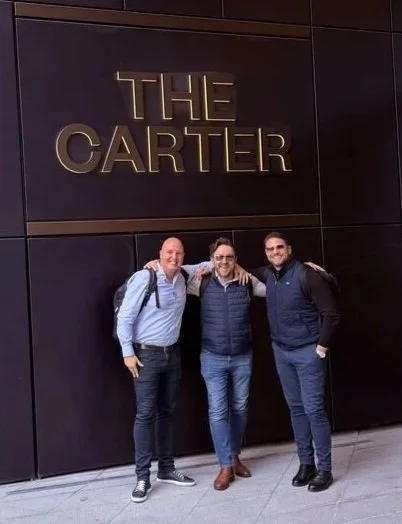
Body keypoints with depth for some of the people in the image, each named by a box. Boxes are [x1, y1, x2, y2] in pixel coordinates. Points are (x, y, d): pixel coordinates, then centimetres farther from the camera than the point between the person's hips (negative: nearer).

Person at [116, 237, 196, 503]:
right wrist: (128, 352, -13)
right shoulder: (143, 278, -13)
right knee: (145, 415, -3)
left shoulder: (182, 280, 5)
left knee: (167, 412, 13)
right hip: (146, 355, -6)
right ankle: (143, 477, 5)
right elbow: (125, 317, -12)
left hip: (172, 354, 6)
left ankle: (167, 468, 24)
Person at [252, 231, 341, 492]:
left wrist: (322, 346, -12)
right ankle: (306, 463, 24)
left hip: (307, 352, -6)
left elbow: (332, 314, -15)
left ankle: (324, 469, 9)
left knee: (314, 409, -3)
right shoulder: (267, 275, 3)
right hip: (281, 352, 6)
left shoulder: (307, 275, -15)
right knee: (296, 408, 13)